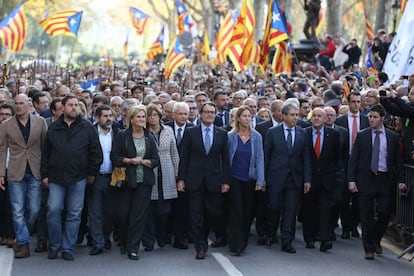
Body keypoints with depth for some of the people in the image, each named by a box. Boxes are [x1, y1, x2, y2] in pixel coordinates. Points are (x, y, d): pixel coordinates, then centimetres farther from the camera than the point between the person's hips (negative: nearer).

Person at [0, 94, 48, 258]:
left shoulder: (40, 122, 5)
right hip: (16, 174, 0)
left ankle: (21, 237, 23)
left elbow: (46, 147, 6)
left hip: (35, 173, 1)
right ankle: (23, 244, 4)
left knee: (34, 210, 2)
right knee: (17, 211, -3)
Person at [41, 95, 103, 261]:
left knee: (74, 214, 2)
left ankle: (67, 248, 12)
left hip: (78, 178, 0)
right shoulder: (54, 128, 9)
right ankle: (54, 246, 7)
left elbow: (96, 152, 5)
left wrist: (92, 173, 3)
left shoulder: (87, 128, 4)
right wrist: (45, 174, 7)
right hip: (56, 178, 1)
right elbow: (46, 153, 12)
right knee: (54, 210, -8)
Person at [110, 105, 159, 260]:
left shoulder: (150, 138, 9)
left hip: (144, 181, 2)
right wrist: (129, 160, -14)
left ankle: (133, 248, 3)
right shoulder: (122, 136, 1)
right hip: (126, 180, -2)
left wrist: (143, 161, -10)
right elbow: (114, 156, -2)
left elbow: (156, 160, 7)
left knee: (139, 215, -2)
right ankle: (123, 242, 26)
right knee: (124, 213, 2)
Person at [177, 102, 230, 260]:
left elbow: (225, 158, 6)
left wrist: (225, 181, 1)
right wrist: (181, 179, -3)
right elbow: (184, 157, 2)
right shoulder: (191, 133, 3)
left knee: (214, 213, 2)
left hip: (214, 180, 1)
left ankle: (203, 239, 26)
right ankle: (200, 248, 7)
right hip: (195, 180, -1)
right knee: (196, 215, 1)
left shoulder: (222, 134, 6)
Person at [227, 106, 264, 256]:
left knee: (247, 212, 6)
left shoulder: (256, 137, 1)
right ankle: (236, 245, -5)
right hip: (234, 178, -2)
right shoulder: (230, 136, -2)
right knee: (236, 211, -6)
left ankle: (243, 242, 17)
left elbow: (259, 159, -2)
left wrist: (260, 180, -8)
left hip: (249, 179, 2)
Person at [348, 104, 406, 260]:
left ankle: (376, 241, 24)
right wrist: (351, 180, -7)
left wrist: (401, 180, -1)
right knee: (366, 216, 0)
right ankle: (369, 249, 8)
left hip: (385, 179, 1)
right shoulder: (362, 136, 4)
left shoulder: (393, 137, 7)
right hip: (366, 179, -1)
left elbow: (398, 160, 8)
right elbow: (354, 159, 2)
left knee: (385, 213, -2)